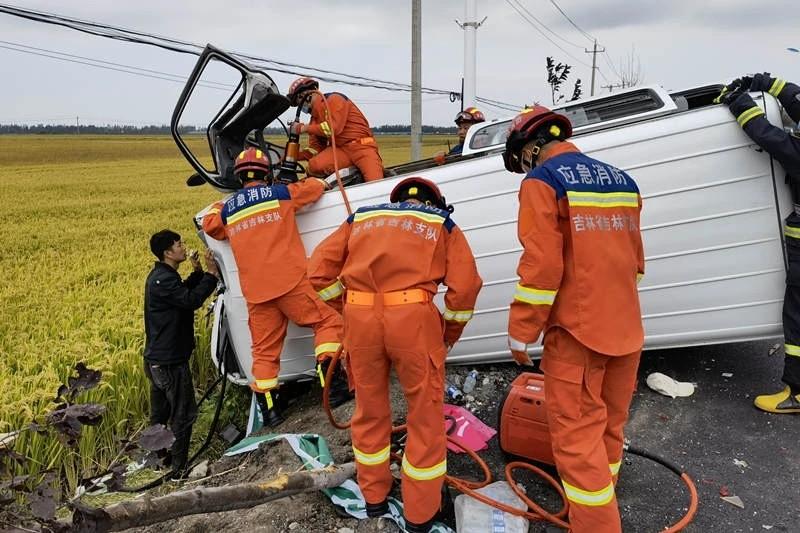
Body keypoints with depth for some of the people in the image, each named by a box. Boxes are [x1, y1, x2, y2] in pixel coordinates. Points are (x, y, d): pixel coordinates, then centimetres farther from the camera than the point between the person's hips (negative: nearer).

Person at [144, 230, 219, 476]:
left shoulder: (160, 276, 11)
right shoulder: (163, 280, -21)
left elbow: (183, 292, 21)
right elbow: (191, 300, -27)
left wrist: (197, 272, 6)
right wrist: (211, 273, -21)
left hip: (157, 358, 10)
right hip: (170, 361, -10)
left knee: (160, 414, 20)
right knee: (183, 415, -1)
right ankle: (179, 467, 6)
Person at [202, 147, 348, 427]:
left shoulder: (227, 209, 16)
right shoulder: (279, 193, 6)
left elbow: (209, 225, 36)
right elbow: (314, 187, 19)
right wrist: (322, 181, 41)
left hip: (255, 293, 4)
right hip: (290, 283, -4)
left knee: (264, 350, 12)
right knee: (327, 320, 7)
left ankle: (268, 408, 14)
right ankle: (327, 370, -11)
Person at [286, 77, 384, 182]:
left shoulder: (334, 99, -3)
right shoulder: (315, 116, 22)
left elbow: (333, 127, -17)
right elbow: (316, 147, 19)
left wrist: (304, 128, -9)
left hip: (361, 145, -6)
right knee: (314, 165, -27)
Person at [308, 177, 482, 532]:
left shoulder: (361, 218, 23)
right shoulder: (442, 224, 16)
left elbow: (319, 269, 15)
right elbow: (465, 286, 4)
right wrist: (449, 335, 17)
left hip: (359, 317, 3)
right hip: (412, 317, -3)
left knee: (369, 410, 21)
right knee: (425, 414, 14)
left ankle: (374, 498, 38)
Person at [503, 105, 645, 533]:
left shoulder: (542, 181, -9)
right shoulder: (622, 181, 13)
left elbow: (542, 265, -17)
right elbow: (635, 260, 18)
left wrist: (520, 333, -9)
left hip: (576, 331, -8)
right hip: (626, 330, 8)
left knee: (577, 437, 0)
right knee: (609, 429, 19)